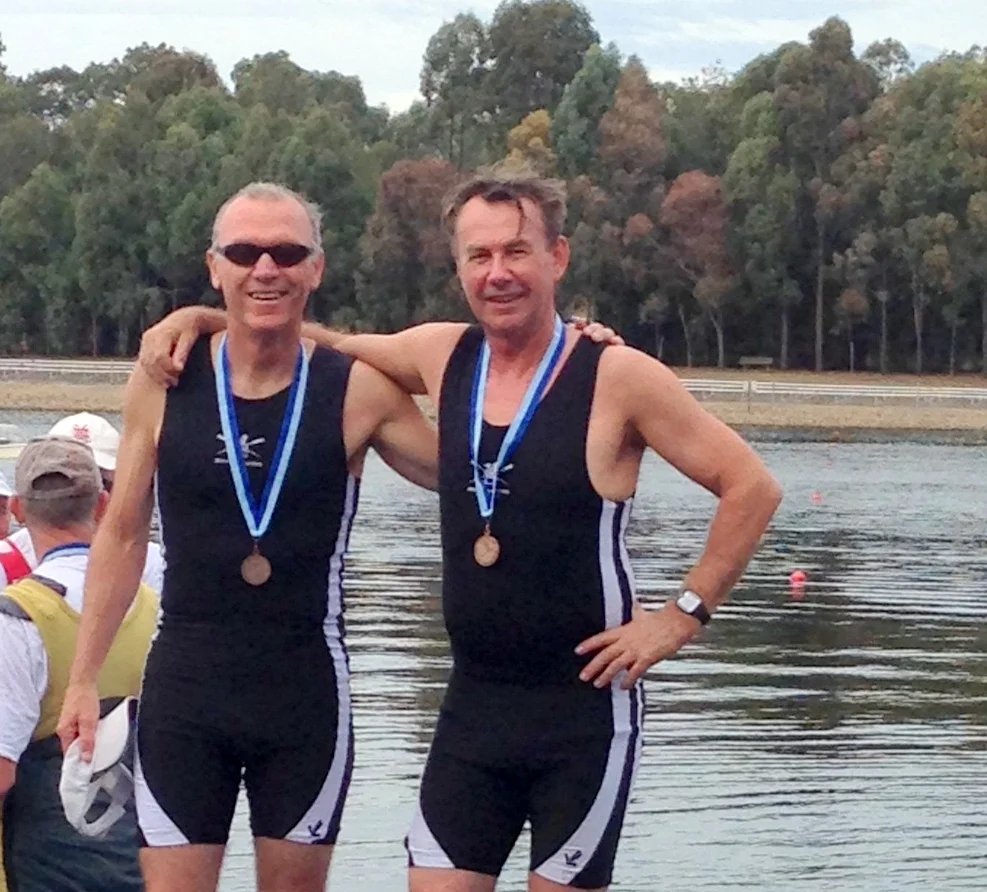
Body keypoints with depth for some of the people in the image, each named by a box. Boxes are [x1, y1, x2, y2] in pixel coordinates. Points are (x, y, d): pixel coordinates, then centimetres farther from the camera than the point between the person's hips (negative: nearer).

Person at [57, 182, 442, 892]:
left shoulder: (359, 389, -5)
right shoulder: (165, 382, -1)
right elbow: (123, 536, 7)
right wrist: (84, 679, 6)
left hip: (306, 690, 0)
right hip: (184, 683, 1)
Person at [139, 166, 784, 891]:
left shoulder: (616, 378, -11)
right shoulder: (444, 357, 5)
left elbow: (752, 486, -8)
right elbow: (322, 345, 22)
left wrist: (684, 615, -11)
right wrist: (200, 318, 12)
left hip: (586, 707, -5)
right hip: (473, 702, 5)